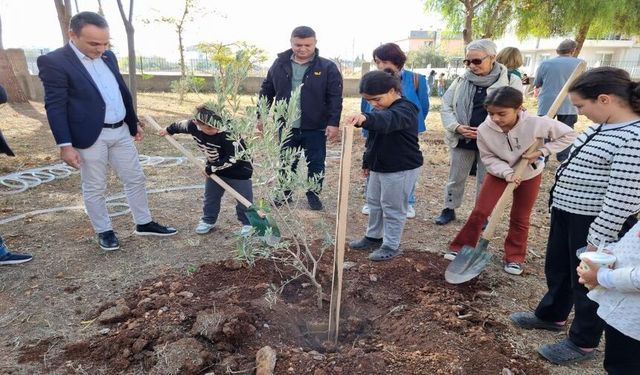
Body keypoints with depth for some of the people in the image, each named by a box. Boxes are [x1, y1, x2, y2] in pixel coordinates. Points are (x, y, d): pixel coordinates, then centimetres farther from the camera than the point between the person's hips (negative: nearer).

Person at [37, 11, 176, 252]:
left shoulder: (108, 57, 9)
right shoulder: (54, 62, -12)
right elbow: (55, 106, -14)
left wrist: (134, 122, 21)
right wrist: (65, 145, -17)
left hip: (121, 131, 7)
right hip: (90, 136, -6)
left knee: (135, 179, 12)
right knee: (94, 188, 7)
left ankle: (144, 224, 26)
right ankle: (104, 232, 23)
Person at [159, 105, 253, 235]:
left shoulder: (228, 133, -34)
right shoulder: (194, 126, -17)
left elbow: (233, 159, -29)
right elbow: (181, 125, 7)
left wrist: (211, 168, -22)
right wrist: (169, 130, 26)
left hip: (238, 169, -5)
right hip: (214, 168, 6)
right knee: (210, 196, 15)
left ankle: (248, 223, 18)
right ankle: (209, 220, 33)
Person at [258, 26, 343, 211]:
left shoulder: (327, 67, -7)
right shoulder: (279, 64, 1)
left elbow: (335, 98, -9)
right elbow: (266, 91, 9)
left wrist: (333, 122, -16)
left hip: (315, 128, -2)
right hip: (286, 126, 2)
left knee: (316, 163, 9)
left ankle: (313, 194, 28)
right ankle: (285, 193, 33)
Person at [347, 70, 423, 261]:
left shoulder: (405, 110, -22)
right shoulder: (381, 110, 6)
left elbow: (389, 120, -47)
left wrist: (366, 118, -65)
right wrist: (367, 162, 19)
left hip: (402, 169, -9)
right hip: (380, 166, 9)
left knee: (393, 208, 2)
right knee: (374, 202, 19)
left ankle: (391, 246, 17)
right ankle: (373, 237, 37)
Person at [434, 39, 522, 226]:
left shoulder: (509, 81, -7)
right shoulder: (462, 80, 0)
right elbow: (446, 107, 1)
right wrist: (457, 127, -17)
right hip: (462, 139, 2)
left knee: (485, 181, 12)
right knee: (456, 178, 15)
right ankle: (449, 209, 33)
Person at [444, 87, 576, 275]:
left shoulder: (536, 123, -30)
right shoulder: (484, 130, -28)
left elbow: (568, 135, -16)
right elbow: (488, 158, -16)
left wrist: (542, 151, -25)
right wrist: (507, 173, -29)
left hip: (529, 174, 0)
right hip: (499, 172, 0)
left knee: (520, 218, 10)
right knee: (480, 211, -3)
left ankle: (514, 257, 26)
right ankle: (461, 247, 12)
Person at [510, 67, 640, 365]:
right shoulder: (602, 126, 5)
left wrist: (598, 239, -21)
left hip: (596, 224, -9)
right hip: (566, 212, 9)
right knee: (557, 269, 23)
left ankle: (583, 343, 30)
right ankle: (550, 315, 45)